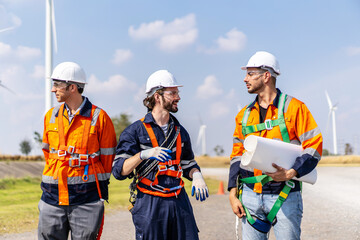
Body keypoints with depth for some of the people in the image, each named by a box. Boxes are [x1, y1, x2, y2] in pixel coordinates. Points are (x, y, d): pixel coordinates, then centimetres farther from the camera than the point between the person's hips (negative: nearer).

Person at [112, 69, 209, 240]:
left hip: (179, 201, 4)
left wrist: (196, 175, 1)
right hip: (149, 204, -4)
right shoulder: (136, 131, -2)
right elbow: (119, 170, -8)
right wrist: (144, 154, -24)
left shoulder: (180, 132, 14)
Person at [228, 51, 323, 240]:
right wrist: (233, 194, 7)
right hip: (250, 194, 4)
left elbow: (314, 146, -6)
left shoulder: (293, 107, -2)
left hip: (285, 195, -4)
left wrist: (290, 173, -20)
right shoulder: (244, 115, 13)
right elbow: (237, 155, 15)